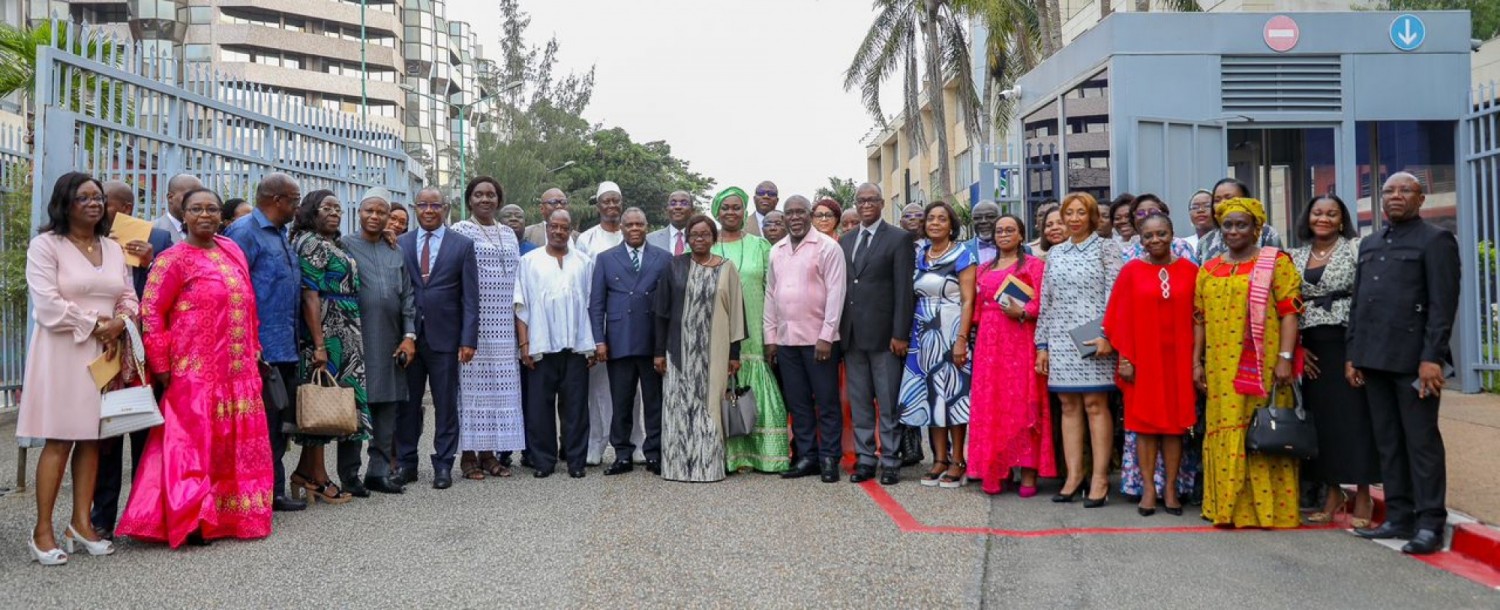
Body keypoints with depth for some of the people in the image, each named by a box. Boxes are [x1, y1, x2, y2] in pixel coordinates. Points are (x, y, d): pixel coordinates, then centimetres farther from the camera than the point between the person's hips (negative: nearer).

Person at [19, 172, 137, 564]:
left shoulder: (113, 248, 15)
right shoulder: (46, 245, -2)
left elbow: (129, 299, 13)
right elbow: (48, 305, -12)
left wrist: (118, 326, -7)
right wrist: (95, 324, -11)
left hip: (105, 353, 5)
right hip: (62, 353, -5)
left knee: (91, 438, 6)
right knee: (59, 440, -6)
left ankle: (81, 523, 12)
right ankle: (42, 531, 0)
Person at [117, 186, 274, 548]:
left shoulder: (232, 251, 12)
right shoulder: (174, 259, -6)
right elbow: (150, 312, -8)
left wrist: (253, 351, 13)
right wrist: (162, 366, -11)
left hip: (238, 370, 6)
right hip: (194, 371, -6)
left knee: (237, 444, 10)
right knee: (194, 443, -3)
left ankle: (228, 514, 22)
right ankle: (188, 521, 4)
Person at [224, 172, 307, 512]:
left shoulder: (280, 235, 18)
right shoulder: (245, 232, -10)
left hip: (285, 349, 9)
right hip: (262, 350, -9)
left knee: (279, 425, 13)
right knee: (263, 426, -3)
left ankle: (274, 491, 20)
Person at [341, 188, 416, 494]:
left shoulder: (396, 252, 15)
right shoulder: (345, 246, 1)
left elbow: (407, 296, 13)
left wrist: (409, 335, 4)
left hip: (390, 342, 5)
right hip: (356, 340, -5)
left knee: (387, 406, 6)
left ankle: (380, 471, 14)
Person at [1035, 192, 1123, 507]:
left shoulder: (1106, 248, 3)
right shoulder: (1055, 253, 16)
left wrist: (1107, 335, -16)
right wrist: (1042, 344, 11)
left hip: (1093, 339, -4)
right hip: (1060, 339, 5)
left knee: (1095, 404, -5)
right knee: (1068, 405, 5)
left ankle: (1100, 478, -1)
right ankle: (1074, 475, 10)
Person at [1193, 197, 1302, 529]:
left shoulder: (1275, 262, 0)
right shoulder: (1208, 270, 14)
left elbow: (1289, 312, -6)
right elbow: (1201, 320, 15)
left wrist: (1285, 358, -13)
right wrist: (1197, 361, 10)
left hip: (1262, 367, -4)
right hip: (1221, 367, 4)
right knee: (1224, 432, 6)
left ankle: (1267, 508, 7)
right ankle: (1227, 506, 14)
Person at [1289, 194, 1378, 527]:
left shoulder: (1356, 248, -1)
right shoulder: (1296, 257, 11)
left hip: (1348, 343, -4)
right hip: (1312, 349, 4)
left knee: (1354, 416, -3)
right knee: (1322, 418, 7)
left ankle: (1363, 495, 7)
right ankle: (1332, 492, 17)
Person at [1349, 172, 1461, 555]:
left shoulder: (1435, 240, -1)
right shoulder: (1370, 246, 20)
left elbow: (1442, 304, -9)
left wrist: (1432, 357, -17)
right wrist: (1352, 355, 13)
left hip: (1413, 360, -7)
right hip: (1373, 359, 7)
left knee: (1421, 441, -3)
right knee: (1388, 443, 9)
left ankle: (1429, 524, 2)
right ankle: (1399, 518, 15)